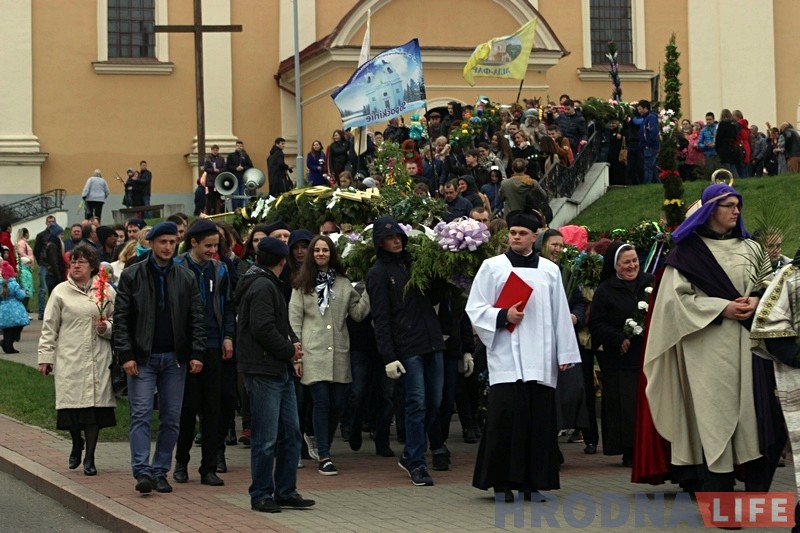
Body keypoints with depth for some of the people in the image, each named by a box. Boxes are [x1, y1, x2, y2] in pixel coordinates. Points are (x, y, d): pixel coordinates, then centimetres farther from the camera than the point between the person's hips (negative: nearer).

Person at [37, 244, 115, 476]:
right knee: (71, 402, -3)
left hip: (98, 358, 0)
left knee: (95, 404, -3)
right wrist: (45, 357, 4)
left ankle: (89, 457, 7)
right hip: (69, 357, 0)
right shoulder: (61, 291, 6)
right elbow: (49, 327, 8)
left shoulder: (106, 291, 8)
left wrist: (106, 328, -6)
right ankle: (77, 443, 27)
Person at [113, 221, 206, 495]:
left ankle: (160, 472, 11)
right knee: (141, 415, -9)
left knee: (171, 418, 4)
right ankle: (142, 472, -11)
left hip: (175, 358, 3)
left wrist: (196, 354, -3)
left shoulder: (186, 278, 8)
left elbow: (197, 319, 7)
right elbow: (121, 318, -2)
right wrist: (126, 355, -10)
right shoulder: (132, 275, 0)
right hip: (142, 357, -3)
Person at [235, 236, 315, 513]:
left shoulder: (268, 285, 19)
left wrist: (293, 349, 3)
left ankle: (286, 491, 18)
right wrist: (290, 351, -9)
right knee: (266, 438, -4)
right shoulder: (262, 286, -13)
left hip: (280, 371, 10)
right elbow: (263, 329, -22)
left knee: (290, 433, 12)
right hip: (263, 372, -10)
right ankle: (261, 495, 3)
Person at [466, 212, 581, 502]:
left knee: (539, 418, 1)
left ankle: (531, 481, 9)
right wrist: (503, 316, -13)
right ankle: (502, 482, -2)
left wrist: (565, 354, 8)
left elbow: (560, 314, 13)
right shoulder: (492, 267, 6)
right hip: (506, 356, -3)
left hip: (540, 359, 3)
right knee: (505, 418, -9)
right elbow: (475, 309, 3)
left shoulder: (550, 270, 13)